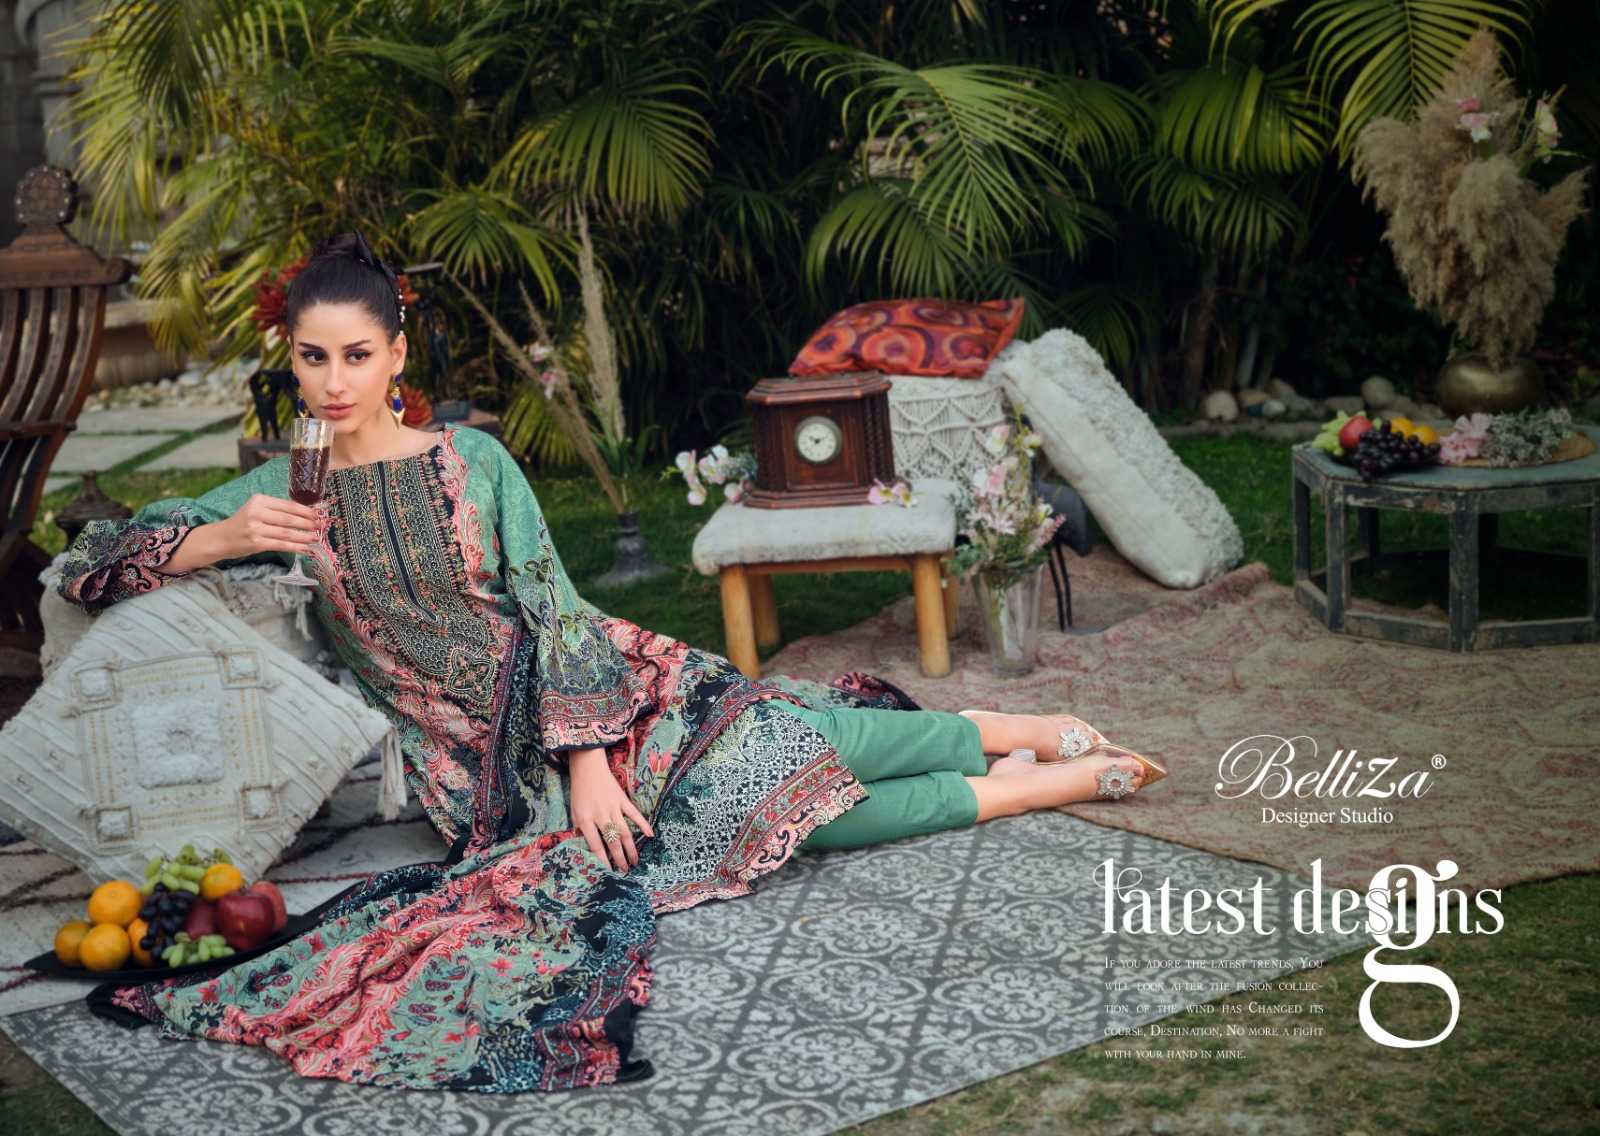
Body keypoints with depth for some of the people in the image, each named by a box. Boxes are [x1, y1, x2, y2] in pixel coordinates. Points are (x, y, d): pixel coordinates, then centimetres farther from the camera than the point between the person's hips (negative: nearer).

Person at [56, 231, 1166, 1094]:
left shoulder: (475, 462, -3)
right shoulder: (282, 491, 2)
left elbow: (554, 611, -7)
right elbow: (91, 562, 2)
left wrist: (590, 759, -18)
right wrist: (226, 537, -16)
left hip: (592, 689, 0)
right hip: (496, 765, 0)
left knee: (795, 740, -16)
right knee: (783, 794, -14)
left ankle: (1021, 732, 7)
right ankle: (1028, 788, -2)